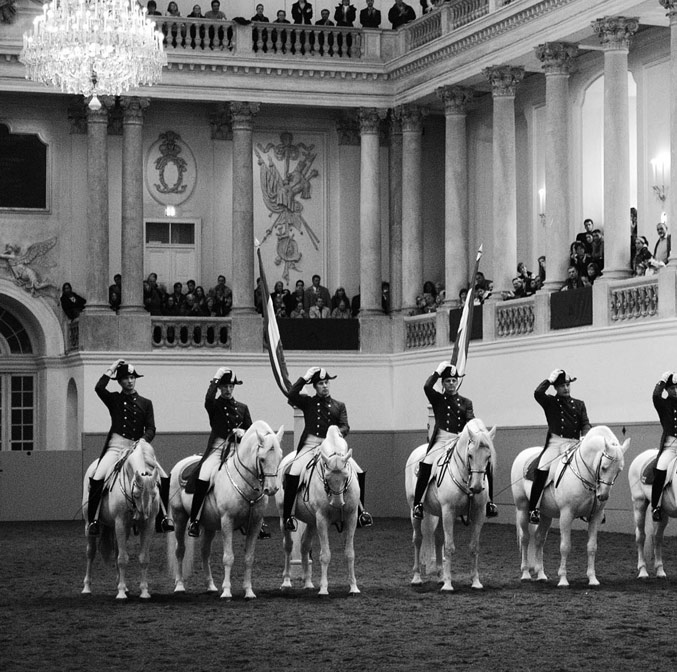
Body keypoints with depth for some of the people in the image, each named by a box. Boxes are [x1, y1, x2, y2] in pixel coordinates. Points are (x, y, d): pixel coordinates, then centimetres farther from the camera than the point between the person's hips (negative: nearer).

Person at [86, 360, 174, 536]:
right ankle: (93, 520, -15)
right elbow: (99, 388, -12)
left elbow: (151, 429, 4)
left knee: (163, 479, -12)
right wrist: (111, 369, -2)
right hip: (116, 447, -2)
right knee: (98, 478, -24)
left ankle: (163, 517, -2)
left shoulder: (145, 403, 13)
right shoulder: (114, 399, 9)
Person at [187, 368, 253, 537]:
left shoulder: (242, 408, 19)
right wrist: (215, 379, -11)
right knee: (203, 479, -27)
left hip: (237, 450, 4)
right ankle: (194, 520, -19)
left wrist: (243, 433, -3)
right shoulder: (214, 405, 7)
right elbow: (208, 399, -17)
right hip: (216, 448, -4)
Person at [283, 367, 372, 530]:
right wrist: (304, 378, -5)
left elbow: (345, 426, 5)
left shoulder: (339, 405, 17)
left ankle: (360, 511, 5)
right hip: (310, 444, -2)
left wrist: (339, 432, -18)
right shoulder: (307, 402, 12)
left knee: (358, 473, -9)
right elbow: (292, 395, -7)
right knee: (292, 474, -24)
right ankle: (287, 515, -14)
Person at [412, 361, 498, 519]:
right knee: (425, 465, -24)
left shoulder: (466, 403, 16)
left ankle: (489, 502, 1)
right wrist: (438, 371, -2)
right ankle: (417, 504, -13)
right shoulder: (437, 399, 10)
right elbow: (427, 387, -10)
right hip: (441, 440, -2)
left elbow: (470, 421, 1)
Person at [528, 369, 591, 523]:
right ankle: (532, 508, -16)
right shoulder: (550, 402, 9)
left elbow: (585, 424, 9)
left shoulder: (579, 404, 19)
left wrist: (585, 437, -10)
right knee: (541, 470, -23)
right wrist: (549, 380, -1)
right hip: (555, 442, -3)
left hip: (574, 444, 3)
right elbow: (538, 393, -11)